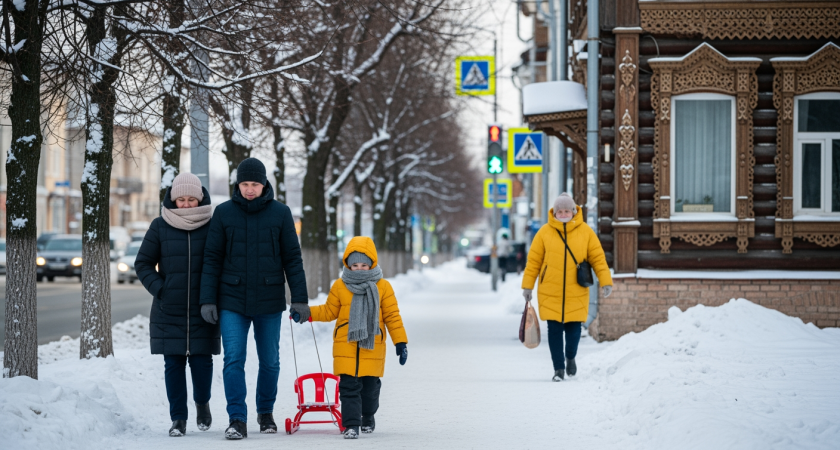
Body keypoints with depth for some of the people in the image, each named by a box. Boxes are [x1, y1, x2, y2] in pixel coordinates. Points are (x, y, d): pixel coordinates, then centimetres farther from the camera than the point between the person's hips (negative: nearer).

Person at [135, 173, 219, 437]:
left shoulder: (212, 226, 0)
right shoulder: (160, 227, 2)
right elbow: (143, 264, 8)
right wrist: (159, 289, -4)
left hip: (203, 312, -1)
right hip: (169, 312, 1)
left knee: (201, 360, -3)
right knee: (173, 364, 1)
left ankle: (202, 403, 26)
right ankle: (178, 419, 8)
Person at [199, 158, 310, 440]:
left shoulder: (280, 213, 1)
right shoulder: (224, 213, 1)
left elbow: (292, 258, 4)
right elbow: (212, 259, 3)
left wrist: (300, 299, -1)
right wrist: (207, 300, -3)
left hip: (269, 301, 1)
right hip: (232, 301, -1)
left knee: (270, 362, 10)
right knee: (233, 361, -9)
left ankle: (266, 412, 29)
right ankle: (237, 420, -6)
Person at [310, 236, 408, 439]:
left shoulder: (383, 287, 1)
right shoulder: (339, 286, 3)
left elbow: (392, 316, 4)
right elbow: (329, 311, 13)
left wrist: (400, 342, 0)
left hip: (372, 346, 0)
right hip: (346, 346, 0)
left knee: (370, 386, 10)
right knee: (349, 386, -7)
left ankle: (368, 416, 35)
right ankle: (351, 424, -4)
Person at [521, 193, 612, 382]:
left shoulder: (585, 231, 0)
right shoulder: (545, 232, -1)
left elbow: (598, 257, 2)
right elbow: (534, 260, 3)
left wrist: (606, 281, -7)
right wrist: (527, 286, 2)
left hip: (576, 293, 0)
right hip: (550, 293, 0)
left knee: (573, 328, 2)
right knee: (554, 330, 0)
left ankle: (570, 357, 31)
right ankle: (559, 368, 11)